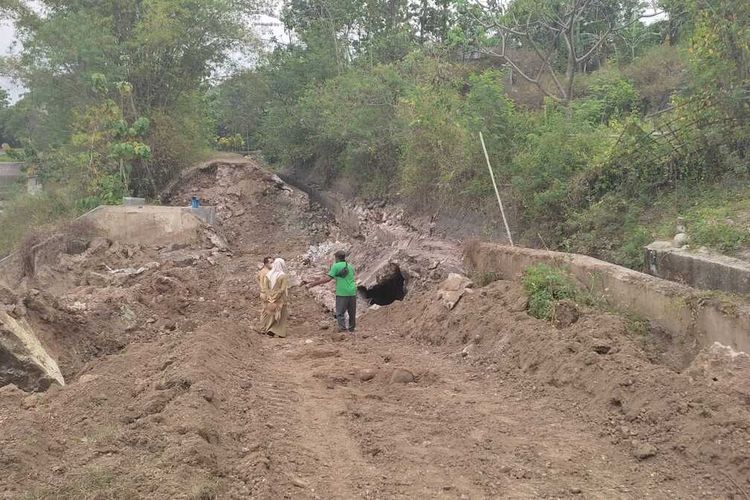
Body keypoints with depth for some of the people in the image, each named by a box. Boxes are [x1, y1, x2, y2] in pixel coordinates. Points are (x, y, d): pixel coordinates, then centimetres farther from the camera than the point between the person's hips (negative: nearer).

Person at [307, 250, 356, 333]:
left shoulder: (336, 266, -5)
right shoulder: (351, 266, 14)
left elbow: (327, 278, -12)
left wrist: (313, 284, -9)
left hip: (342, 293, -6)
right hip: (352, 292, 6)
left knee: (340, 313, -3)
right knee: (352, 313, 13)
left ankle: (343, 329, -14)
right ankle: (351, 330, 21)